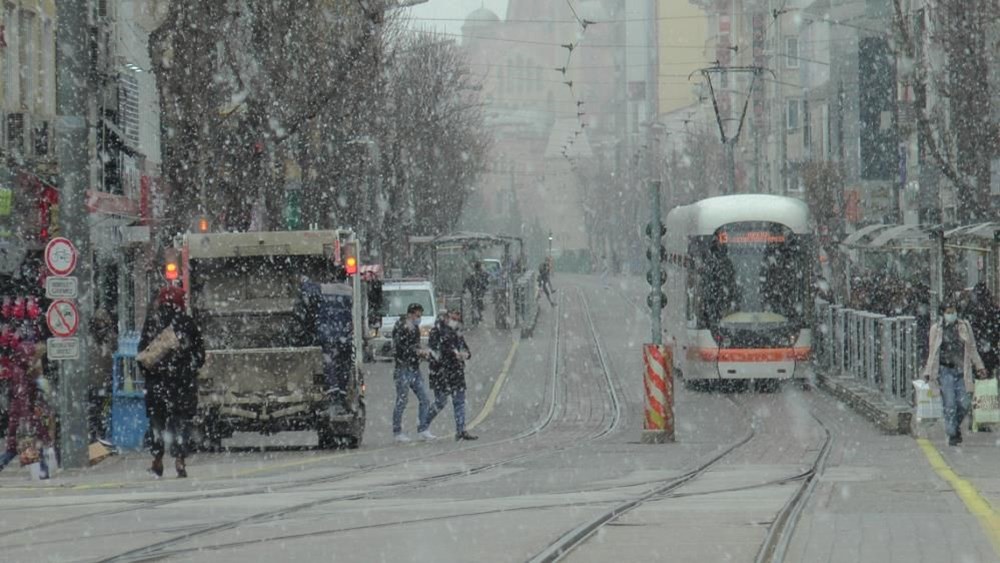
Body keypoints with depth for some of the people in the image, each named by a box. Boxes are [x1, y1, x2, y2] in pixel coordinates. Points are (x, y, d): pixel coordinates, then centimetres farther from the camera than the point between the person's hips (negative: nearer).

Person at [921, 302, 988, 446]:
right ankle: (952, 434, 2)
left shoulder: (964, 326, 7)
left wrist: (979, 366, 14)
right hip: (945, 370, -2)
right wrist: (928, 372, 4)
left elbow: (972, 348, 14)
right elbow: (932, 352, 5)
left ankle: (956, 425, 24)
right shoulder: (936, 329, 1)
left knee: (964, 403, -3)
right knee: (950, 404, -7)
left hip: (961, 370, 2)